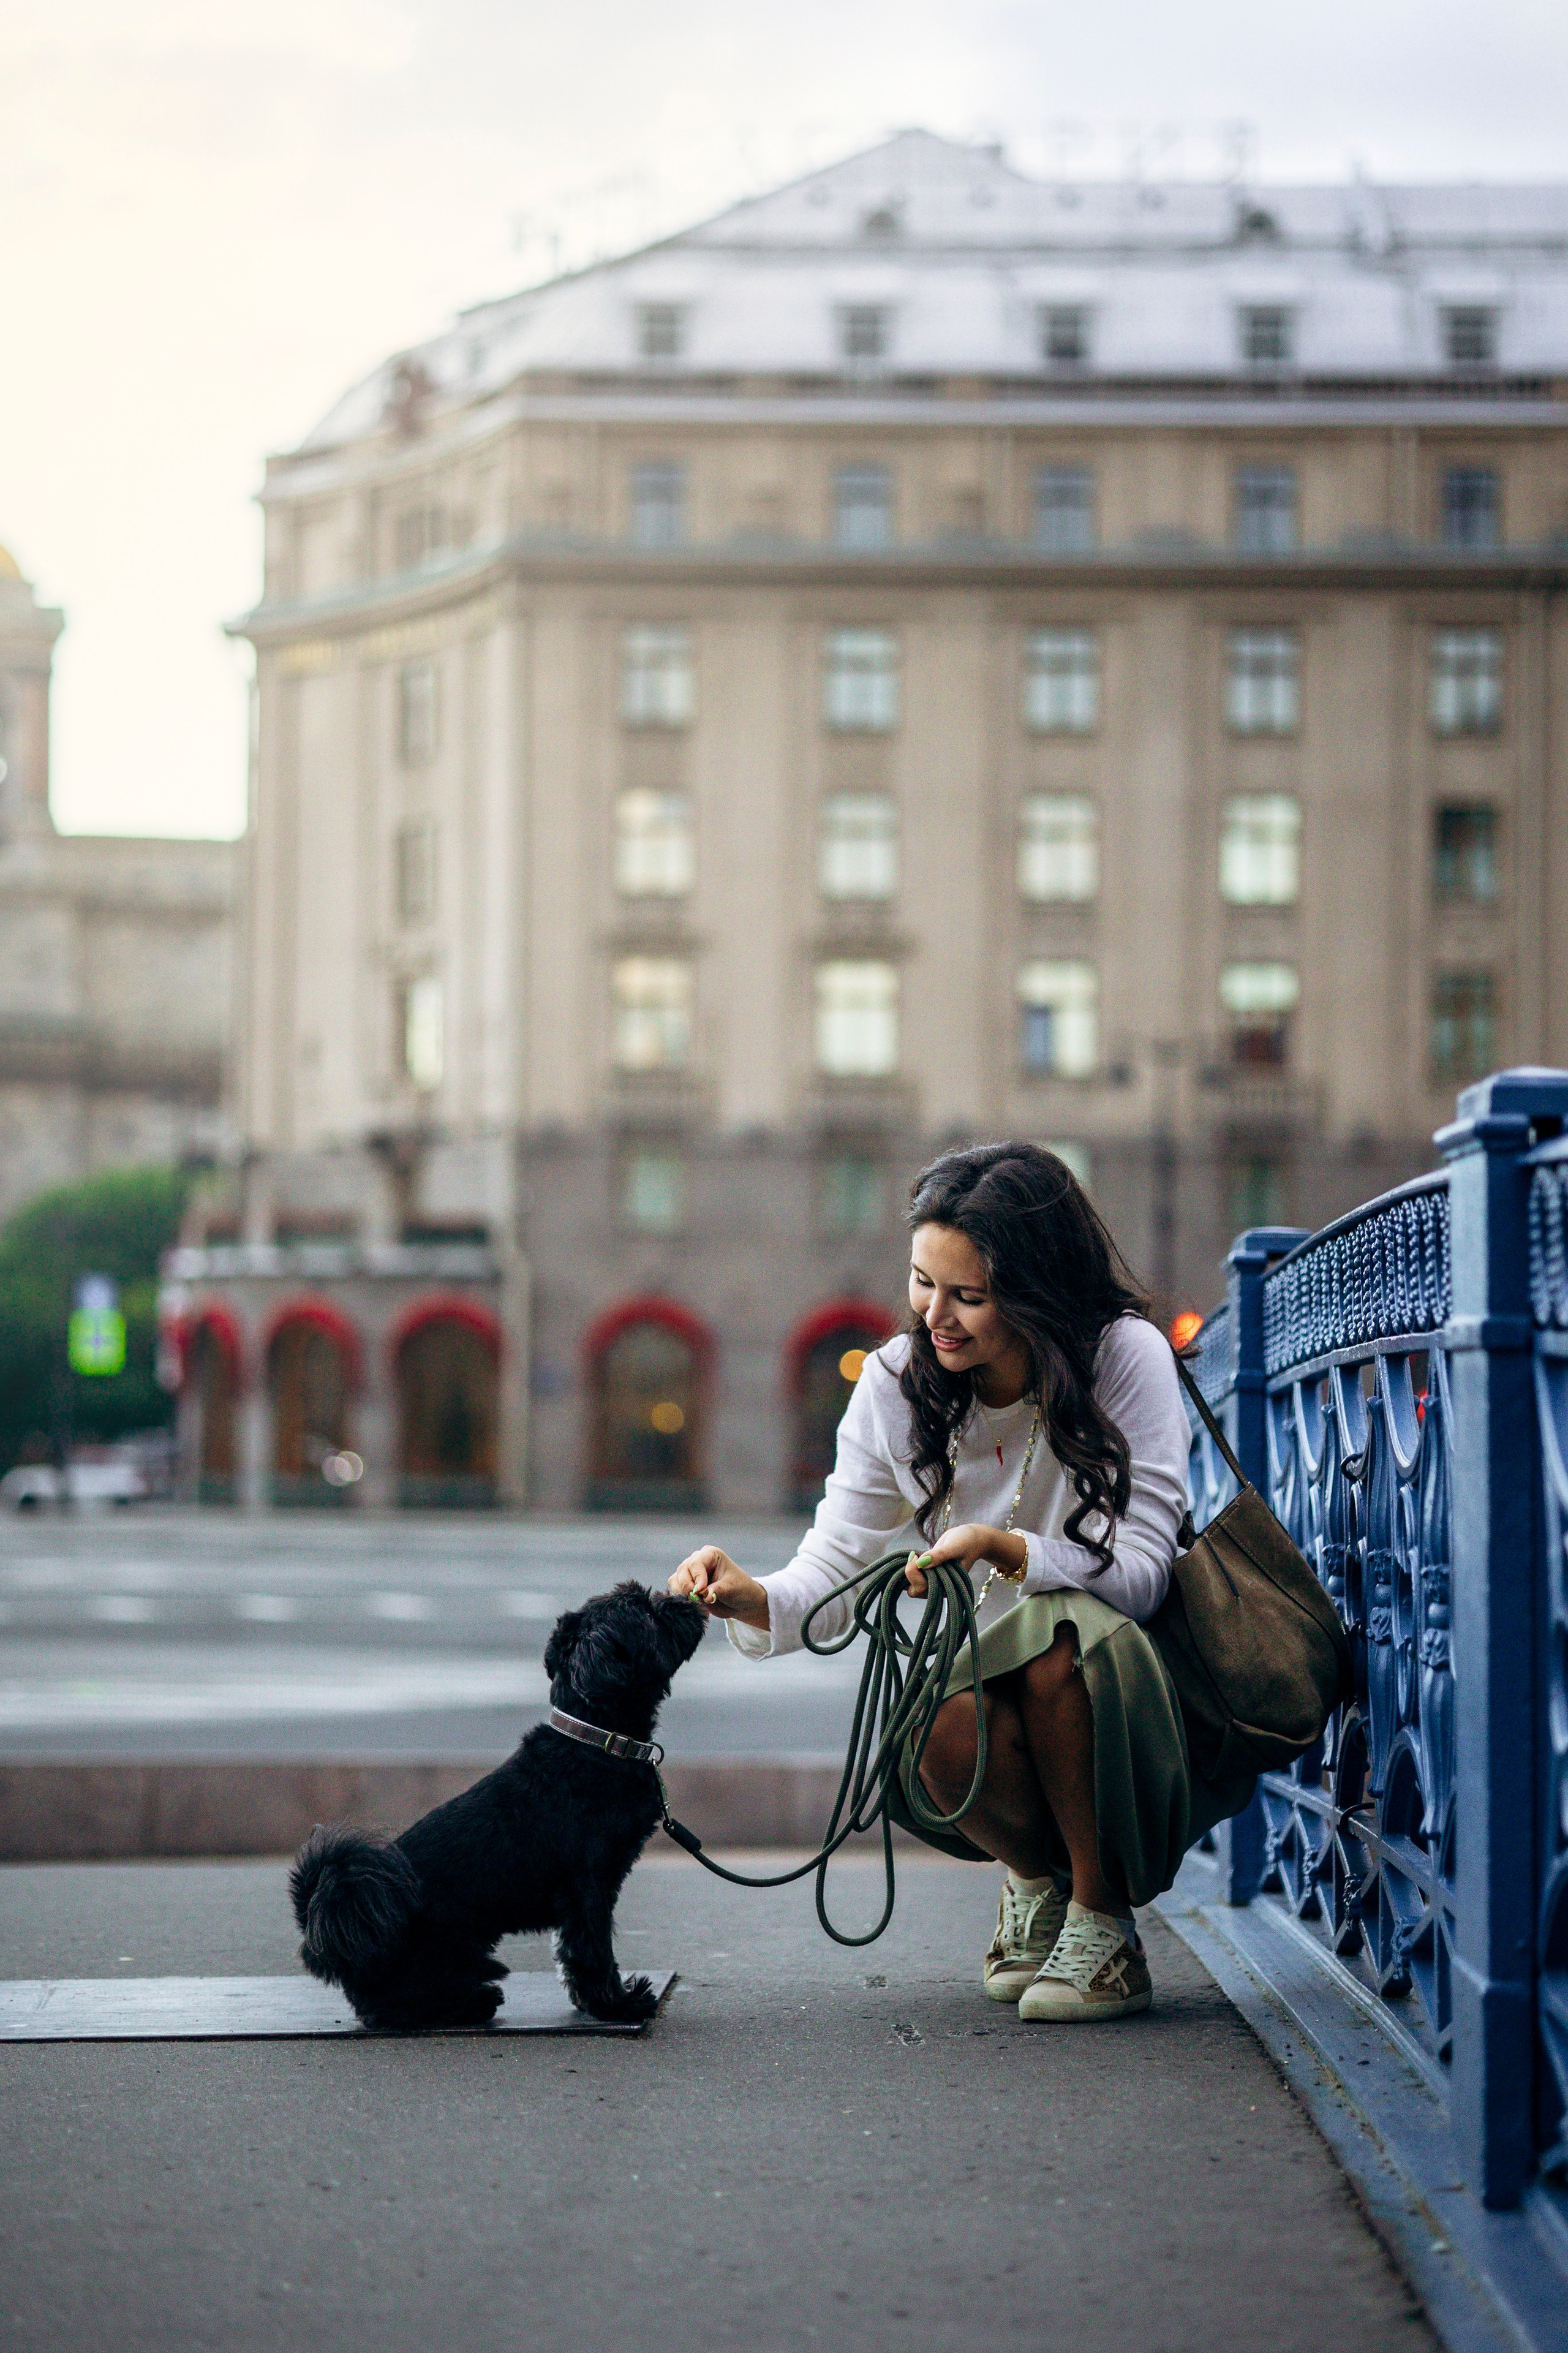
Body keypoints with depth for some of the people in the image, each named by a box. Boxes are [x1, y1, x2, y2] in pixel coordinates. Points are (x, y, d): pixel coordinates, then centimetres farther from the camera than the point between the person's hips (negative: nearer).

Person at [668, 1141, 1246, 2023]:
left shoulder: (1126, 1357, -14)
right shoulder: (897, 1383, -2)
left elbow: (1141, 1570, -20)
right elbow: (836, 1568, -5)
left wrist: (1006, 1549, -37)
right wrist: (756, 1600, -27)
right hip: (992, 1684, 3)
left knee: (1059, 1631, -37)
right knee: (945, 1730, -33)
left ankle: (1103, 1924, -16)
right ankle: (1036, 1880, 3)